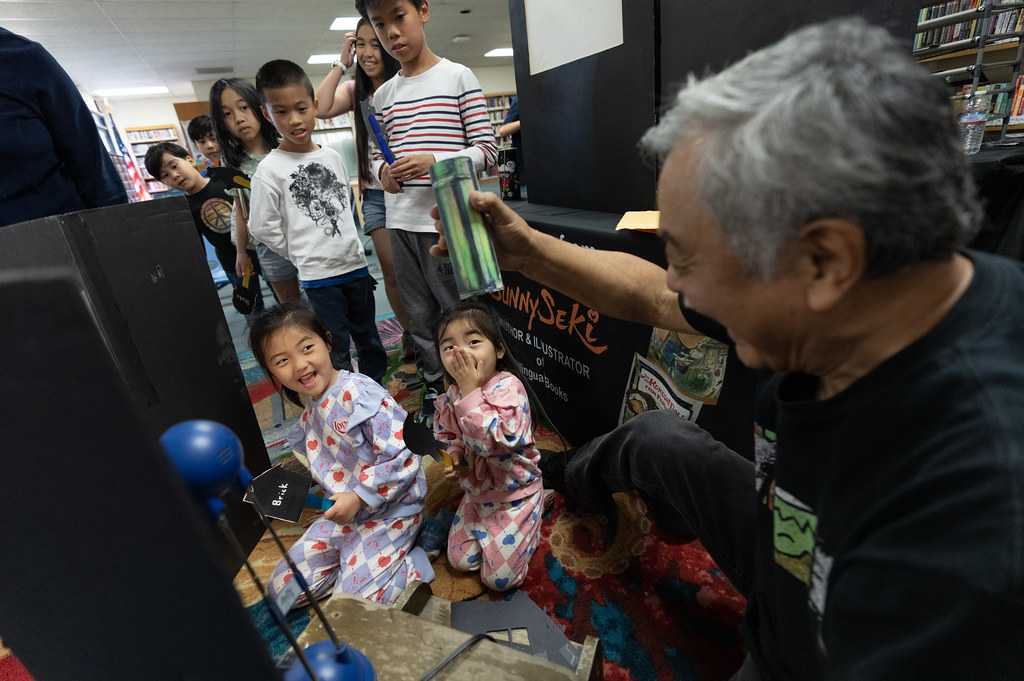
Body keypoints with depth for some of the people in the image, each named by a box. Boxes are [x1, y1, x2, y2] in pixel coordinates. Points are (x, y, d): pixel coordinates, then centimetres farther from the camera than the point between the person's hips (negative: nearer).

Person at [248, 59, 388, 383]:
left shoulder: (332, 156, 7)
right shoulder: (269, 170, -8)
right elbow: (263, 227, -7)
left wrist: (351, 245, 15)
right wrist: (302, 254, -2)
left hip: (356, 264, 5)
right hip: (318, 275, -5)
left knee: (369, 336, 16)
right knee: (336, 350, 1)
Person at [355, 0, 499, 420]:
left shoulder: (458, 77, 1)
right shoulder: (383, 95, 15)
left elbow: (486, 150, -4)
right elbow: (376, 156, 19)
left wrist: (433, 161, -18)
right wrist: (383, 171, -5)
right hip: (401, 222, 5)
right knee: (419, 314, 12)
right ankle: (434, 386, 29)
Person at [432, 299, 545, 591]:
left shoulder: (508, 387, -29)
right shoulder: (451, 396, -9)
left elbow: (495, 440, -42)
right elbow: (447, 434, 11)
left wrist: (470, 392, -40)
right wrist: (454, 455, -10)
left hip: (513, 494, -6)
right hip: (477, 492, 6)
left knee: (499, 578, 4)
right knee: (460, 560, 17)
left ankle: (537, 506, 21)